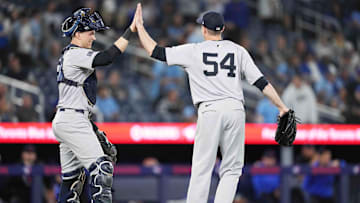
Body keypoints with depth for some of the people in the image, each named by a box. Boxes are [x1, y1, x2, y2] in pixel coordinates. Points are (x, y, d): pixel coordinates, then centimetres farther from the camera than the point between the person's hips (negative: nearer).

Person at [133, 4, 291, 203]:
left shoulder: (193, 51, 7)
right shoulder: (238, 50, 13)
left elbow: (155, 51, 8)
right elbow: (261, 82, 7)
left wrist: (139, 26, 20)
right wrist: (281, 106, 9)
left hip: (210, 111, -2)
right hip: (236, 110, 2)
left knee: (202, 169, -1)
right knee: (231, 169, 8)